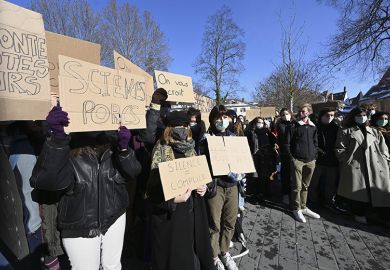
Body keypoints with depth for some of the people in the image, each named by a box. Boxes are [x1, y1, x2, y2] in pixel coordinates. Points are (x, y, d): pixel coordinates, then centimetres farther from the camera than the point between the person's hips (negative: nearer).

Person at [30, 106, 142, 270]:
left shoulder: (113, 145, -9)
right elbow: (43, 181, -31)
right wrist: (58, 137, -42)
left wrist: (124, 148, -33)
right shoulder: (65, 149, -17)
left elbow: (132, 173, -14)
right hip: (79, 230, -2)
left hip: (115, 220, 3)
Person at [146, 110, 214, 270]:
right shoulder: (161, 153, -14)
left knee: (192, 251, 19)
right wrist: (173, 199, -26)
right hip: (169, 215, -5)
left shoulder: (191, 150, 4)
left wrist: (203, 187, -4)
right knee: (173, 255, 10)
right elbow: (153, 191, -14)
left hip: (192, 212, 5)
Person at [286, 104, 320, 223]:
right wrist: (291, 156, -7)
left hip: (310, 161, 5)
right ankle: (296, 209, 13)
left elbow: (315, 142, 17)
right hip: (298, 160, -5)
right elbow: (287, 142, -4)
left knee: (305, 186, 14)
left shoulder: (313, 126, 11)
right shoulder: (295, 126, -3)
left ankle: (303, 207, 27)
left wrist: (314, 156, 9)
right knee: (297, 186, 0)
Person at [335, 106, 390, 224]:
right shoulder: (345, 131, 7)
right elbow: (340, 150, 0)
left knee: (374, 192, 0)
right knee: (357, 193, -4)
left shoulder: (374, 132, 22)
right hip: (355, 168, -3)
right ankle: (359, 214, 13)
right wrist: (348, 162, -8)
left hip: (376, 169, 4)